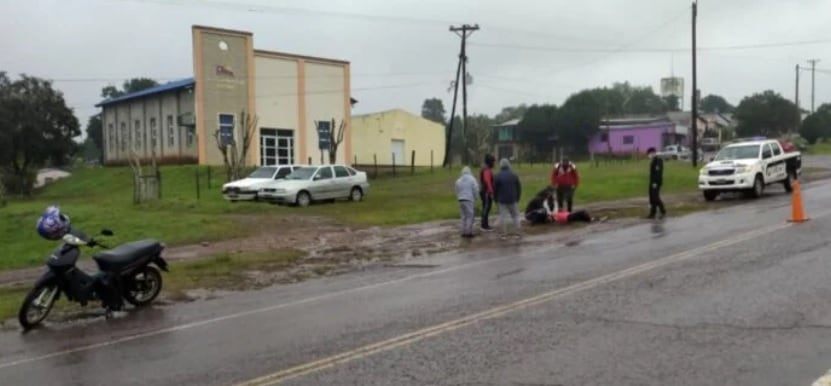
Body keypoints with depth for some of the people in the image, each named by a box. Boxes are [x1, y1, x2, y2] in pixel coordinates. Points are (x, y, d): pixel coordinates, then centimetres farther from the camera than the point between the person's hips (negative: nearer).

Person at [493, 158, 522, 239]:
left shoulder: (498, 176, -8)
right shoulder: (514, 175, 1)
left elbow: (495, 189, -4)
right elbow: (519, 188, 6)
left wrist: (496, 199, 9)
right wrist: (517, 197, 16)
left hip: (502, 200, -2)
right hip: (512, 199, 2)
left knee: (503, 216, 2)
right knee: (515, 215, 11)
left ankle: (504, 234, 0)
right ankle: (517, 232, 9)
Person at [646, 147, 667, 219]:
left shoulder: (658, 160, -13)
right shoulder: (653, 161, 16)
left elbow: (658, 172, -20)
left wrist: (655, 182, -23)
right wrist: (651, 182, 16)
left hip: (656, 182, -10)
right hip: (652, 182, 10)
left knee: (655, 198, -9)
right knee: (652, 199, 8)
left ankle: (663, 212, 2)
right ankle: (652, 214, 10)